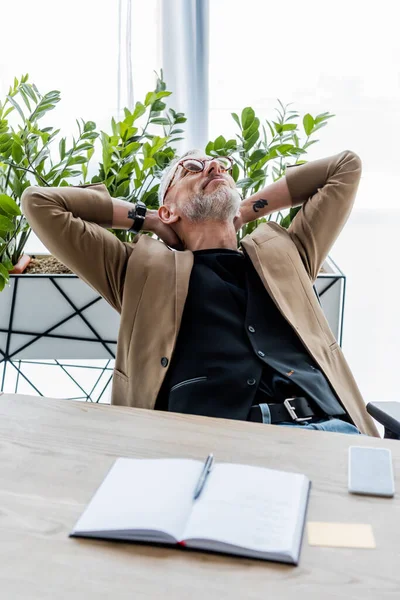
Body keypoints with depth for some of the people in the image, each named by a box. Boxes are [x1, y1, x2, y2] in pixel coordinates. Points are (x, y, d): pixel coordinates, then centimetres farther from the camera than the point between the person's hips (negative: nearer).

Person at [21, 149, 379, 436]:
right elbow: (39, 202, 23)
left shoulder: (285, 252, 29)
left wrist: (247, 210, 35)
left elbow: (346, 166, 38)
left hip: (323, 428, 3)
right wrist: (147, 219, 27)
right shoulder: (144, 268, 22)